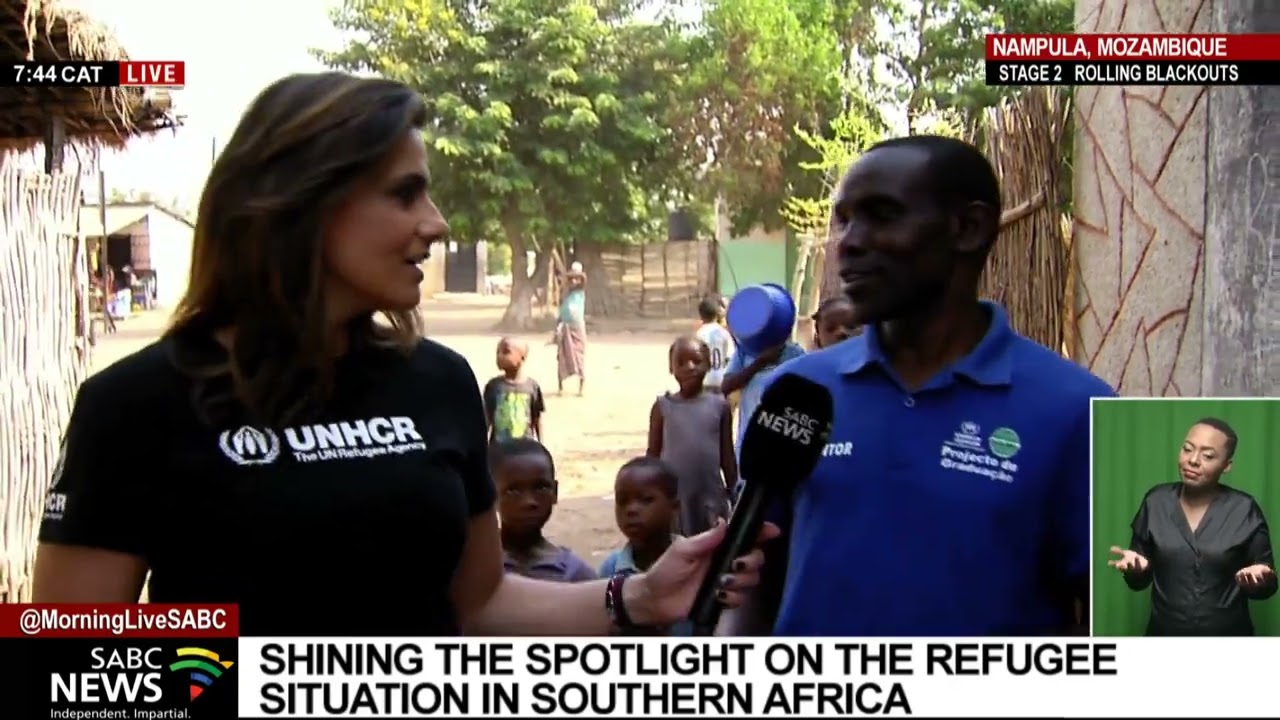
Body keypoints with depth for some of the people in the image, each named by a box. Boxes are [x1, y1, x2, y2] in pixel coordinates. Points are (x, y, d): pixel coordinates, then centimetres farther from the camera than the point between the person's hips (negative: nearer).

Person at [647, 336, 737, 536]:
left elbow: (727, 454, 6)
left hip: (710, 496, 1)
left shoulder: (719, 406, 0)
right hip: (672, 495, -1)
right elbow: (653, 453, 4)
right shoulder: (663, 406, -2)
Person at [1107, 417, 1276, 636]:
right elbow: (1140, 581, 1)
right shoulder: (1156, 501, -3)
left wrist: (1258, 581, -26)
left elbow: (1267, 585, -4)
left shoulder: (1245, 510, -9)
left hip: (1228, 636, -1)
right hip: (1165, 633, 2)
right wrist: (1135, 569, -20)